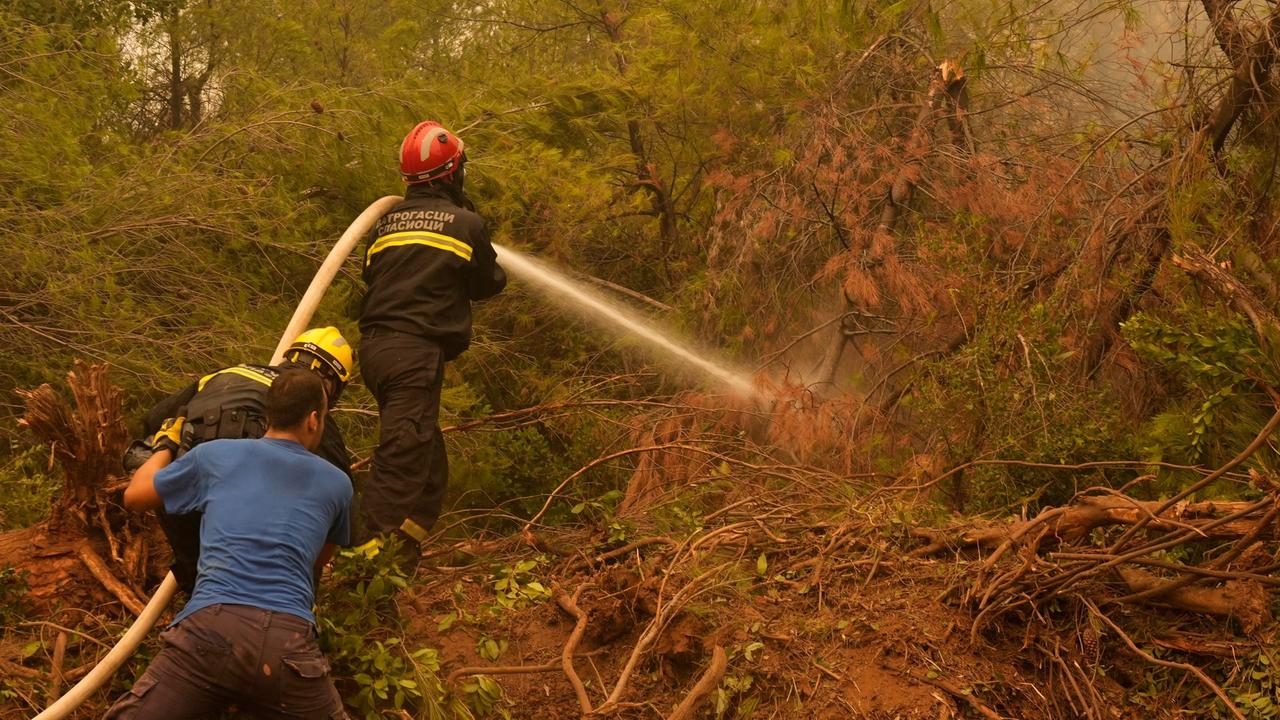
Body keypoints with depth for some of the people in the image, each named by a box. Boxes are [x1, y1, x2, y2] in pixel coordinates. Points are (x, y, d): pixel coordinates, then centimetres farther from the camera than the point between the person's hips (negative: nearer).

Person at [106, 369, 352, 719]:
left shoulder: (214, 454, 17)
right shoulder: (336, 484, 19)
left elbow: (134, 496, 32)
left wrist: (166, 444, 49)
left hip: (212, 627, 0)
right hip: (289, 641, 0)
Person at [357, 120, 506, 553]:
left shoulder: (386, 223, 15)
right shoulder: (466, 223, 0)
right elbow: (488, 285, 10)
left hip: (374, 346, 7)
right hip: (417, 351, -7)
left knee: (429, 459, 17)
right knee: (401, 464, -11)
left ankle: (405, 551, 19)